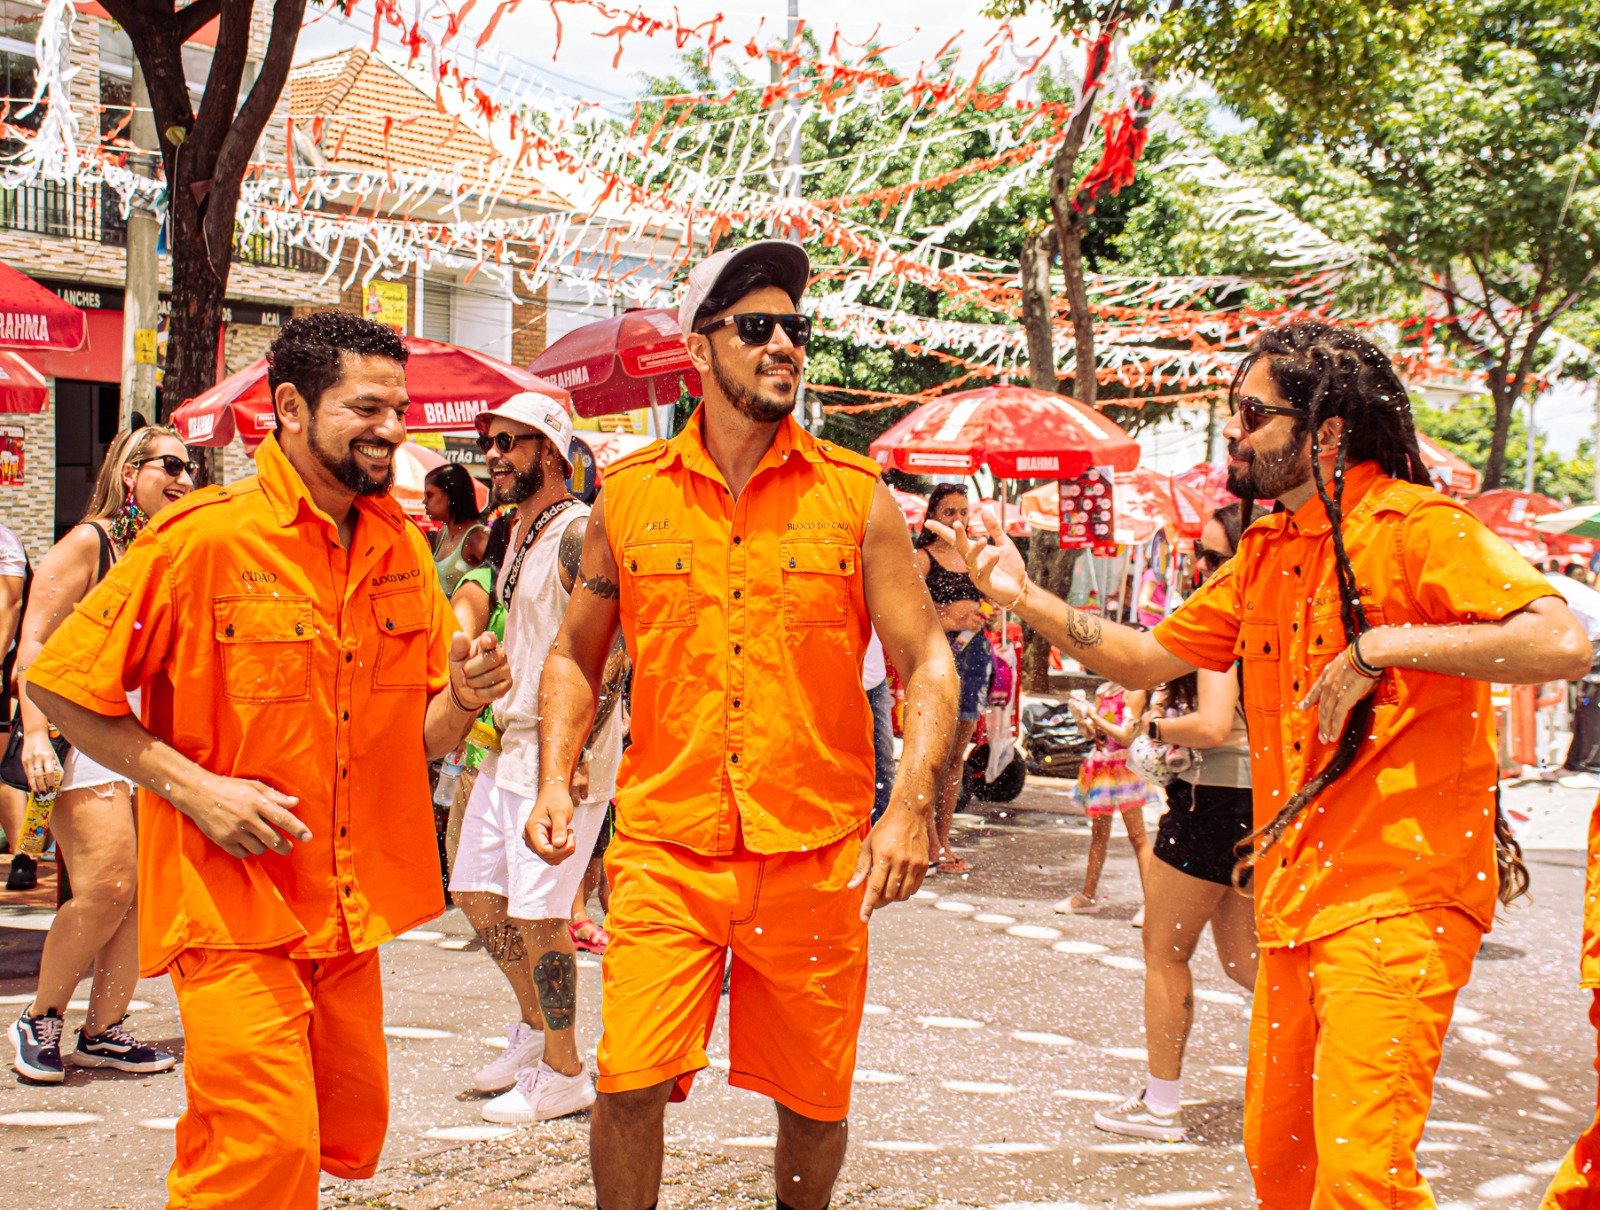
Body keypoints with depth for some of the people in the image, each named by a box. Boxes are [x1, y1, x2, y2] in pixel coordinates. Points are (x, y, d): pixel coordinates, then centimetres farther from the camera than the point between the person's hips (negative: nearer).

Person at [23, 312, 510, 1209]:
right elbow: (60, 684, -7)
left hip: (350, 907, 6)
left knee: (349, 1137, 14)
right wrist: (196, 788, -15)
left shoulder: (404, 548, 6)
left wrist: (463, 698, -11)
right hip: (231, 901, -6)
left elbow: (424, 739, 12)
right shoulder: (204, 537, -12)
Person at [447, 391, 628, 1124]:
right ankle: (535, 1025, 32)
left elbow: (611, 651, -21)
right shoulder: (518, 532, 14)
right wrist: (486, 712, 20)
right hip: (511, 745, 10)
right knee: (475, 892, 15)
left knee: (537, 911, -6)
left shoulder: (579, 534, -15)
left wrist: (574, 754, -25)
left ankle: (563, 1073, 7)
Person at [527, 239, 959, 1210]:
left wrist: (909, 807, -13)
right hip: (664, 849, 0)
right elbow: (577, 656, 14)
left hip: (816, 858, 0)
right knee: (630, 1081, -9)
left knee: (815, 1103, 10)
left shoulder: (857, 497, 1)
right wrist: (556, 781, -1)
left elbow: (928, 664, 1)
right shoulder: (630, 496, 4)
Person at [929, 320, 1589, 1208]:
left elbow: (1562, 644, -22)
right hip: (1296, 894, 8)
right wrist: (1027, 600, 8)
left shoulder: (1414, 527, -11)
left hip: (1397, 897, -8)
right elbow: (1150, 659, 20)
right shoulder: (1264, 555, 14)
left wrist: (1383, 645, -22)